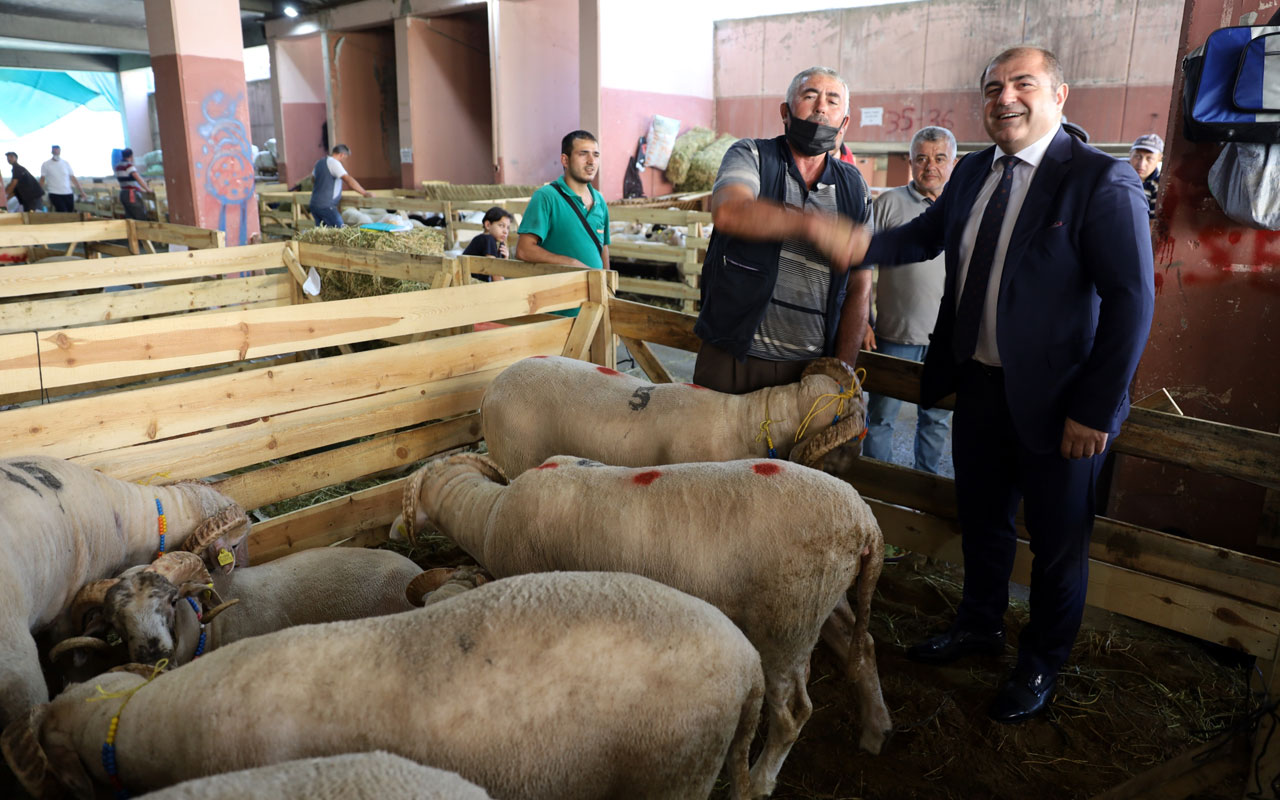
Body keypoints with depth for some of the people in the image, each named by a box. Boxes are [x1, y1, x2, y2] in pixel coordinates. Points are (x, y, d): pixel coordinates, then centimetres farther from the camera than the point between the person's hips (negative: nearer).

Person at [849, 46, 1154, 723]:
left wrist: (1095, 410, -19)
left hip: (1055, 400, -6)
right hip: (978, 387, 6)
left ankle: (1042, 663, 34)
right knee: (981, 522, 22)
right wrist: (867, 245, 0)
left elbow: (1132, 303, -17)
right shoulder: (972, 173, 6)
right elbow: (927, 234, 20)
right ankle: (980, 624, 45)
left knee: (1057, 541, 13)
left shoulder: (1102, 181, -15)